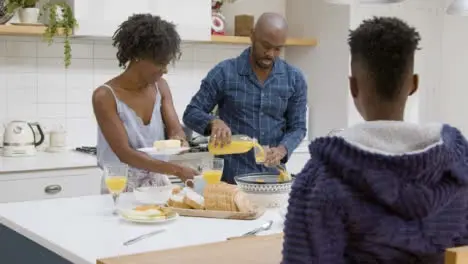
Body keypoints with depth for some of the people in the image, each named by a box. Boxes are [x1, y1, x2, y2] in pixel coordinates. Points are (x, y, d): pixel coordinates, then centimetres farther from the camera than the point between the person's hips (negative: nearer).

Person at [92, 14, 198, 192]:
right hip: (121, 188, -5)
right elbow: (125, 154, -19)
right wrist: (177, 170, -27)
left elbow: (176, 131, -1)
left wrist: (177, 139, -25)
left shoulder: (160, 87, 3)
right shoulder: (105, 96, -13)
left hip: (158, 184, 5)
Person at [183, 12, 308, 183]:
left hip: (273, 177, 2)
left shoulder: (294, 79, 0)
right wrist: (214, 122, -26)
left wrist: (282, 149, -18)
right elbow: (191, 114, -5)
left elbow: (297, 127, 2)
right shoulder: (224, 72, -7)